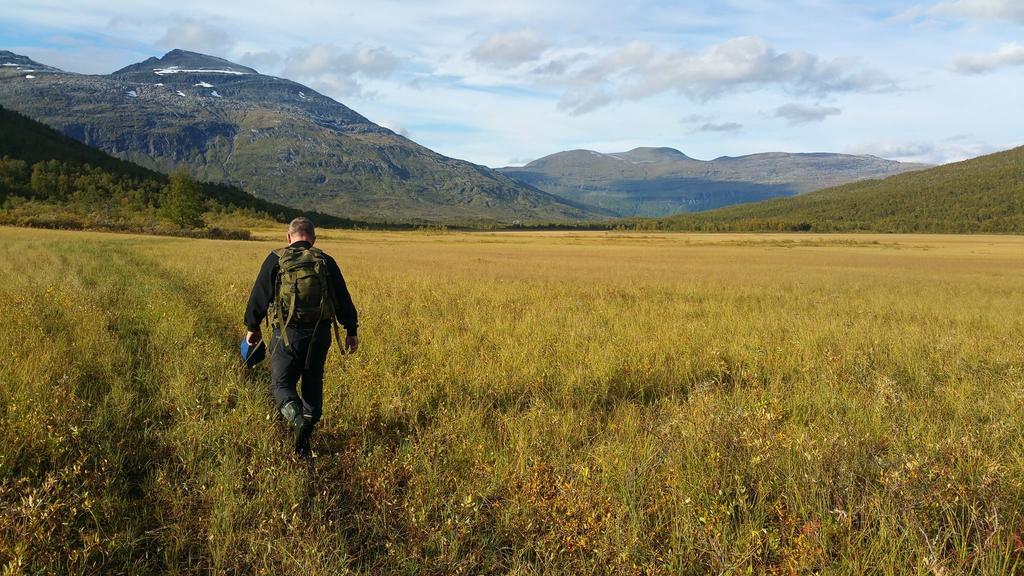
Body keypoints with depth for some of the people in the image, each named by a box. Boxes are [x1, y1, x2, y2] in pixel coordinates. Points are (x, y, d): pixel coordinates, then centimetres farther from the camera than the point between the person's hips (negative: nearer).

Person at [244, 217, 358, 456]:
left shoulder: (276, 260, -1)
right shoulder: (326, 262, 4)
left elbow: (259, 296, 3)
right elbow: (343, 299, 6)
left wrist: (252, 327, 15)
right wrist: (351, 331, 15)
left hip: (287, 334, -2)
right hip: (319, 334, 2)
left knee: (281, 383, 5)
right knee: (313, 384, 16)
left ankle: (298, 419, -21)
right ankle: (309, 426, 17)